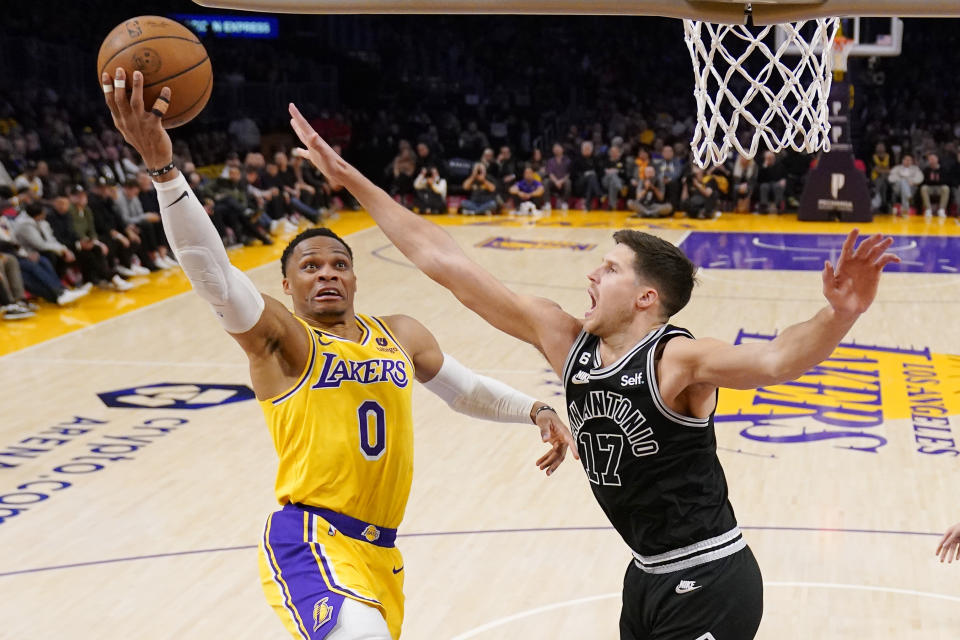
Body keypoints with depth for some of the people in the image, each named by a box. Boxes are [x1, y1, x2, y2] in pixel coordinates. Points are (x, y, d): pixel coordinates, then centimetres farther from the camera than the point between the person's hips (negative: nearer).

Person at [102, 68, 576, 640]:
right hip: (311, 543, -7)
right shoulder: (279, 336, -5)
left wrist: (536, 411, 11)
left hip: (380, 551, 7)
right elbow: (213, 274, -22)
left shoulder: (401, 334, 14)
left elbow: (468, 390, 27)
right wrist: (163, 167, -34)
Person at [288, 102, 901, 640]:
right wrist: (351, 178, -3)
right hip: (649, 576, 7)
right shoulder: (565, 339, -3)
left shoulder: (678, 359, -20)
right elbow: (449, 266, -3)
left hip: (710, 584, -7)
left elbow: (773, 360, -40)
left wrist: (838, 317, -60)